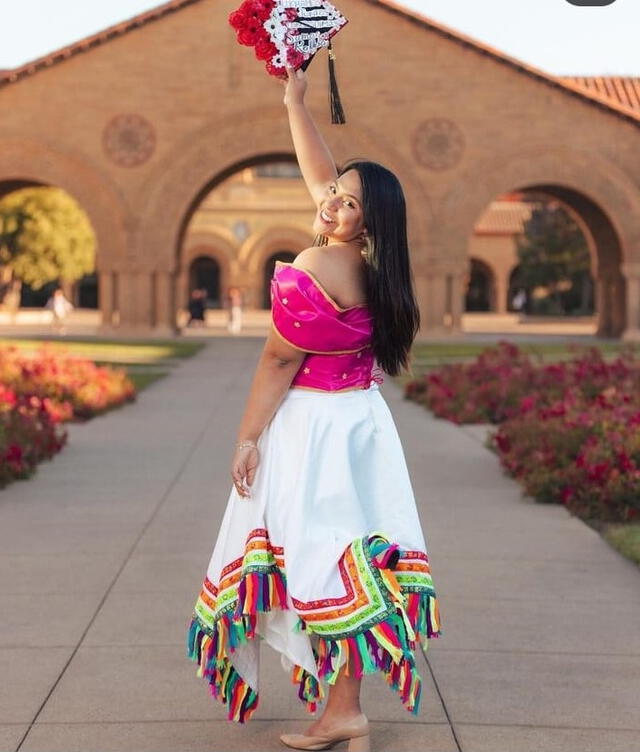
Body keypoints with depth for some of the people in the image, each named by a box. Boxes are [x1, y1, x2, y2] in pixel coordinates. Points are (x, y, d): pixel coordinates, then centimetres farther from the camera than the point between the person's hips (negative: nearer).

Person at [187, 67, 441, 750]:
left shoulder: (315, 269, -20)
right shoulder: (371, 263, 3)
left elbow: (279, 361, -16)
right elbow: (320, 172, 15)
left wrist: (247, 438, -10)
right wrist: (295, 101, 18)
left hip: (312, 425, -8)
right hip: (360, 418, 9)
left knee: (322, 554, -2)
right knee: (345, 549, 13)